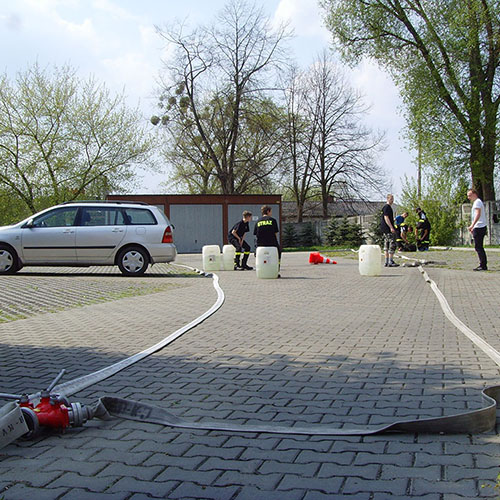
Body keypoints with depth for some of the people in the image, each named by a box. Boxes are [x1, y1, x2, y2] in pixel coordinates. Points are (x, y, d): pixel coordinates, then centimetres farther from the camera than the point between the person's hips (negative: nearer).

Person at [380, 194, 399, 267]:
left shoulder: (389, 207, 20)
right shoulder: (387, 207, -12)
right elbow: (386, 217, -20)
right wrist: (391, 227, -24)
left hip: (385, 229, 11)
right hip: (388, 229, -11)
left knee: (386, 245, 10)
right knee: (392, 244, -12)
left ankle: (386, 262, 11)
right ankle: (391, 262, -14)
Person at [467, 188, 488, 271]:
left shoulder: (477, 202, -9)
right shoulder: (476, 202, 23)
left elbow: (478, 214, -22)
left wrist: (472, 225, -30)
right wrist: (473, 228, 30)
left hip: (479, 227, -11)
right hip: (479, 227, 11)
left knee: (478, 247, -11)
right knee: (479, 247, 12)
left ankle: (483, 265, -12)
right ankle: (483, 265, 14)